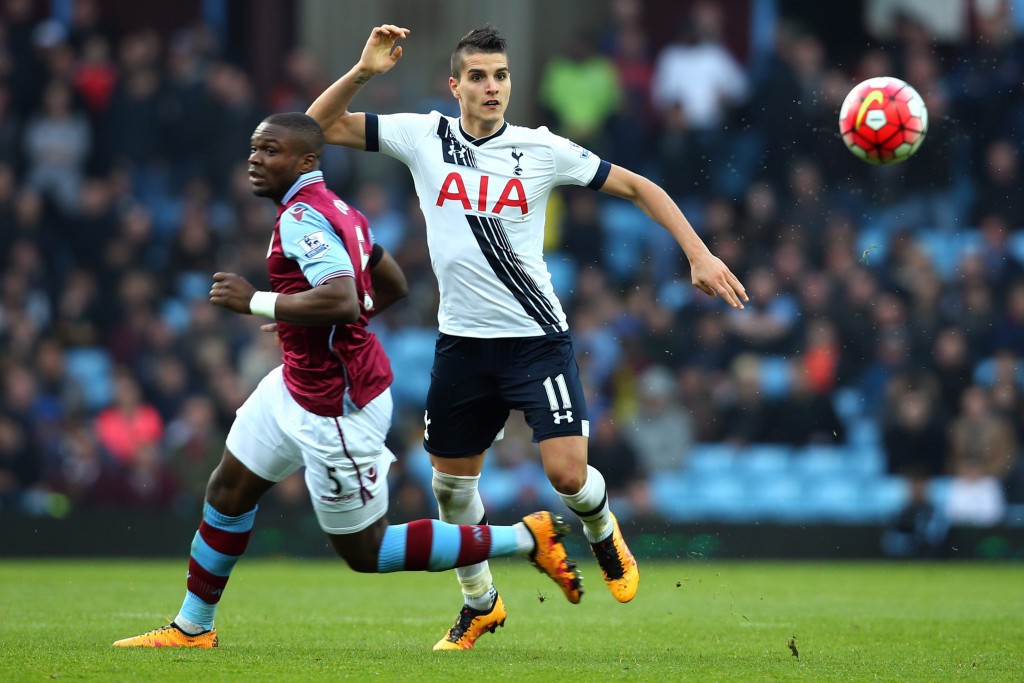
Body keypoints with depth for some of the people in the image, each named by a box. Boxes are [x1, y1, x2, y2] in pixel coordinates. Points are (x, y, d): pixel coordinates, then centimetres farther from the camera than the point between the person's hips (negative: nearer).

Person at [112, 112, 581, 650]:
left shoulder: (302, 218, -23)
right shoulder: (334, 210, 7)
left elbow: (343, 300, -38)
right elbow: (393, 287, 18)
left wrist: (255, 302, -28)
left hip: (337, 411, -10)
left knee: (364, 553, 1)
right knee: (227, 493, 17)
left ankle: (526, 539, 3)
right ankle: (192, 627, 31)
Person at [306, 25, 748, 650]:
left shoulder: (542, 149, -5)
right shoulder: (423, 137, -1)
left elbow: (637, 187, 3)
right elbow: (319, 125, 1)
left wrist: (700, 254, -4)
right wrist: (363, 71, -16)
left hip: (536, 336, -3)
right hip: (463, 341, 3)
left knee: (568, 472, -14)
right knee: (451, 482, 9)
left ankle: (603, 532, 22)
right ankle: (480, 602, 33)